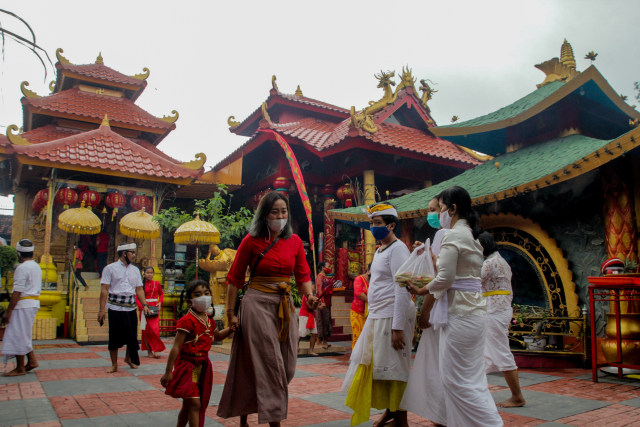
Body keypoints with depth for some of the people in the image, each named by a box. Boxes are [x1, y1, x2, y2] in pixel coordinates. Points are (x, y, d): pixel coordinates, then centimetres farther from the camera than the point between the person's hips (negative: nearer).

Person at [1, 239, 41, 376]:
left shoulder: (22, 268, -13)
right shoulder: (37, 267, 15)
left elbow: (17, 292, -18)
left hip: (23, 304, -9)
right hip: (34, 303, 9)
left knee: (17, 335, -2)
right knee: (24, 335, 18)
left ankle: (20, 368, 4)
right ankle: (32, 361, 16)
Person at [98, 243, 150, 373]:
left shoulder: (135, 270, 13)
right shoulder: (110, 268, -1)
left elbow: (139, 289, 13)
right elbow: (104, 290, -6)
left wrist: (144, 305, 2)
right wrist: (102, 309, -12)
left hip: (131, 307, 4)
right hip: (115, 307, -4)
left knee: (132, 335, 9)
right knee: (114, 336, 3)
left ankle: (129, 358, 33)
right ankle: (114, 364, 19)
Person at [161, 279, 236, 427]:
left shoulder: (209, 320, 6)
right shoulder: (187, 320, -18)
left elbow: (217, 336, 27)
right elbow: (176, 348, -18)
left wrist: (230, 329, 8)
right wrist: (168, 372, -18)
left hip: (203, 365, 7)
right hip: (187, 365, -7)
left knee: (188, 405, 19)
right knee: (194, 403, -10)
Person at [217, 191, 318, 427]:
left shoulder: (295, 241, 6)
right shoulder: (251, 241, -4)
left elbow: (303, 275, 2)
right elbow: (234, 278, -1)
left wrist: (310, 295, -18)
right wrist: (230, 313, -5)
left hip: (285, 306, 5)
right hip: (257, 304, -5)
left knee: (286, 368, 10)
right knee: (269, 365, -6)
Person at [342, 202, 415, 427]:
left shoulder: (397, 249, -12)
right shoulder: (379, 250, 16)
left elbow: (403, 290, -19)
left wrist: (398, 327, -22)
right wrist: (374, 315, 17)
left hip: (392, 318, -9)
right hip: (376, 316, 9)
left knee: (394, 369, -1)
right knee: (374, 365, 15)